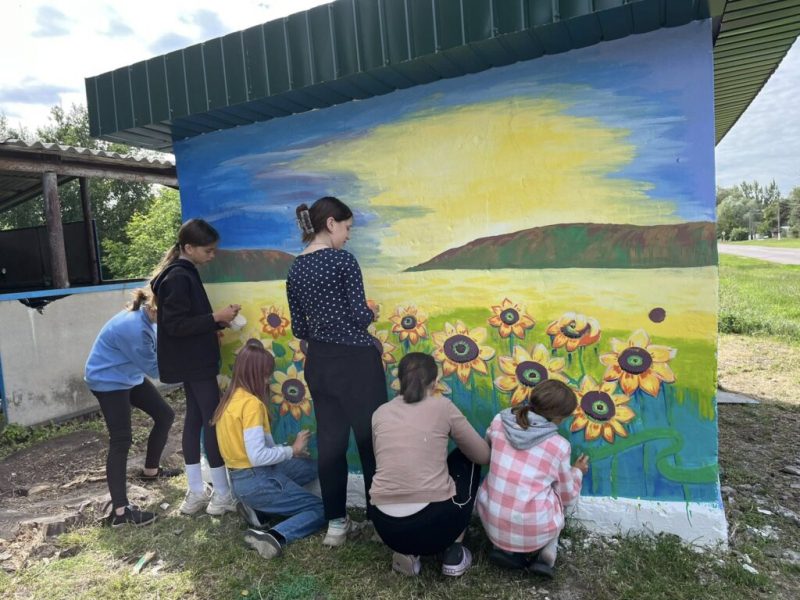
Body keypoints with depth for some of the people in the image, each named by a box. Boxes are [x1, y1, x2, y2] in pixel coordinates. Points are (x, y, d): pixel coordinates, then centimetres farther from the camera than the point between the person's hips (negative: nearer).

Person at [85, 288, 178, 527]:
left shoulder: (146, 318, -6)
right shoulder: (133, 328, -33)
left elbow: (158, 351, -1)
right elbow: (154, 368, -24)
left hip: (129, 377, 9)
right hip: (107, 381, -9)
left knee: (165, 415, 11)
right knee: (121, 440, -12)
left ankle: (150, 470, 32)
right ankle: (120, 510, -8)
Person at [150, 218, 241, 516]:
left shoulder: (183, 274, 13)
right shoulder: (178, 277, -18)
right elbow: (175, 325, -22)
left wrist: (216, 320, 5)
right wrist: (216, 318, -20)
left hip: (193, 362, 10)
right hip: (194, 363, -10)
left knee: (195, 419, 12)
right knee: (213, 421, -4)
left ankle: (196, 491, 21)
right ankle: (222, 494, 7)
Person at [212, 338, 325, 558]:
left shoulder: (231, 398, 8)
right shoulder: (252, 403, -20)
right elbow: (257, 456, -25)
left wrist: (285, 450, 7)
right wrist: (292, 450, -11)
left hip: (240, 478, 9)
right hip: (256, 479, -9)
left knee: (311, 467, 18)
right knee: (320, 510, 0)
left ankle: (257, 506, 7)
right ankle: (274, 537, -23)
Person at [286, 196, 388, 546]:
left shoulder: (295, 270, 7)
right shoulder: (343, 259, -12)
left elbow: (299, 328, 10)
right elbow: (360, 315, -17)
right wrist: (372, 315, 5)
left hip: (318, 364, 7)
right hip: (355, 361, -6)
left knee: (330, 442, 13)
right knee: (372, 439, 8)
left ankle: (336, 523, 23)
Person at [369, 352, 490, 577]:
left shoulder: (380, 413, 10)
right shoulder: (442, 406, 1)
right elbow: (483, 456, 10)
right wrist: (488, 444, 35)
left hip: (387, 527, 4)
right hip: (435, 523, -4)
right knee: (466, 461, 24)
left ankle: (407, 552, 15)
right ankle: (453, 553, 21)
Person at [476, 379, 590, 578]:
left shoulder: (499, 421, -4)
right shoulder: (559, 446, -8)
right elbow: (568, 496, 7)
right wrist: (577, 472, 25)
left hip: (493, 525, 1)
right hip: (534, 533, -1)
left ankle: (505, 549, 12)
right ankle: (545, 555, 10)